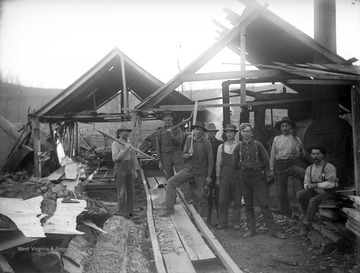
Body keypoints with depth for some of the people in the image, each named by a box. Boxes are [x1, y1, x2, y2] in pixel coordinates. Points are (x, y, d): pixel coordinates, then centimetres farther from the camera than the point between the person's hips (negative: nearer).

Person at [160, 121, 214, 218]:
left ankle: (203, 217, 21)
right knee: (171, 182, -10)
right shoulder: (189, 139, 3)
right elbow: (184, 155, 8)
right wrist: (188, 154, -16)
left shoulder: (206, 143, -9)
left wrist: (209, 176, -8)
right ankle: (169, 208, -3)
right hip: (188, 169, 4)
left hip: (201, 172, -3)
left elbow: (210, 160, -6)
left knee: (201, 195, 2)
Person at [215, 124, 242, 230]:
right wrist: (217, 178, 6)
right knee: (222, 200, 2)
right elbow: (218, 163, 10)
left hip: (237, 174, -1)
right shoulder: (221, 147, 10)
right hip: (225, 174, 2)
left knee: (237, 200, 4)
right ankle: (223, 222, 12)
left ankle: (236, 222, 15)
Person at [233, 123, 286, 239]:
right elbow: (235, 165, 12)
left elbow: (266, 161, 5)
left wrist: (257, 168, 7)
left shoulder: (257, 145, 1)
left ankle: (273, 230, 3)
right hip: (244, 178, 2)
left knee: (264, 204, -3)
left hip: (257, 178, -2)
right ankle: (251, 229, 17)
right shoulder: (238, 147, 5)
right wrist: (243, 170, 11)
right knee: (248, 205, 8)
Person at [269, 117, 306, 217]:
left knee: (305, 174, -36)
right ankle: (286, 214, 22)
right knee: (280, 193, 5)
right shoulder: (276, 139, 9)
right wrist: (271, 169, 6)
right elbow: (272, 155, 10)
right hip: (279, 166, 2)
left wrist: (301, 149, -19)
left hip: (292, 164, -1)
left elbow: (301, 156, 3)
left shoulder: (296, 139, 6)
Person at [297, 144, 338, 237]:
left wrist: (314, 185, -22)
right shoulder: (309, 169, 6)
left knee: (313, 201, -32)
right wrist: (318, 189, -18)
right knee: (300, 194, -22)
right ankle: (306, 213, -4)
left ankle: (306, 225, -20)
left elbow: (331, 184, -20)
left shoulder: (329, 167, -11)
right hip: (315, 193, 5)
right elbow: (306, 185, 0)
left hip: (328, 194, -5)